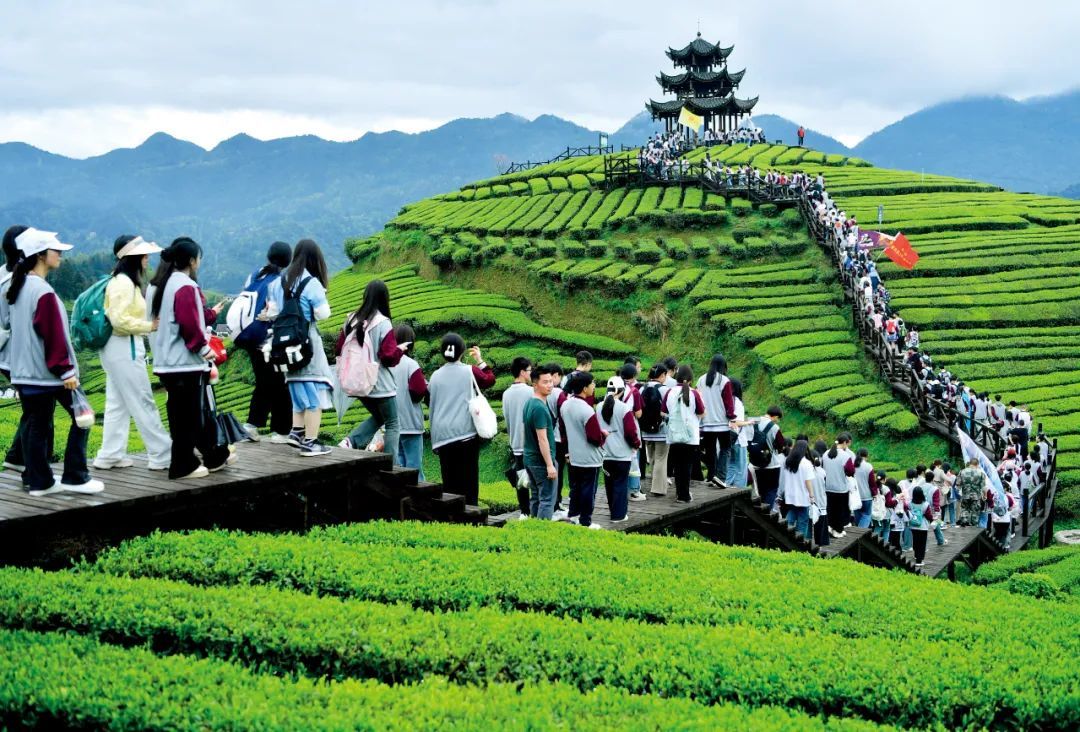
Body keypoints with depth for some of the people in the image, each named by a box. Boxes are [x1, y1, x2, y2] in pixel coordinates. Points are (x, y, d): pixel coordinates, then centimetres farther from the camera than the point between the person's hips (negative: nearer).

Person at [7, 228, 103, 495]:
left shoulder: (16, 289, 11)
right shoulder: (43, 291, -18)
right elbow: (54, 336, -19)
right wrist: (66, 371, -15)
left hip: (24, 372, 9)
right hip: (48, 372, -9)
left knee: (36, 425, 11)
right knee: (81, 418, 2)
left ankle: (37, 481, 13)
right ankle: (74, 477, 3)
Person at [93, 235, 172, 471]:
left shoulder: (126, 281, 15)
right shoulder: (123, 283, -15)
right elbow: (119, 320, -22)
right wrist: (150, 326, -19)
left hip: (120, 348, 10)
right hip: (125, 348, -10)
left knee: (118, 404, 12)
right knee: (143, 403, -5)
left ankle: (110, 455, 16)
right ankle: (161, 454, 0)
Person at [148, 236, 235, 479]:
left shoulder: (157, 285, 15)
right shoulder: (186, 287, -16)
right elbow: (190, 324, -23)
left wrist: (210, 313, 28)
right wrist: (203, 348, -11)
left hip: (165, 362, 10)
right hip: (187, 363, -10)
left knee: (200, 412, 17)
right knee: (189, 415, 0)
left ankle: (215, 456, 26)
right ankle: (183, 466, 5)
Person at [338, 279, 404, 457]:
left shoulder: (352, 320, 0)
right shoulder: (383, 323, -16)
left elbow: (340, 348, 8)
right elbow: (390, 357, -17)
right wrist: (400, 349, 2)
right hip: (381, 386, -6)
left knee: (377, 417, 26)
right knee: (392, 425, 8)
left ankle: (350, 442, 4)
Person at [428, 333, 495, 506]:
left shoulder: (436, 376, 6)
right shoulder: (470, 371, -3)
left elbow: (432, 404, 12)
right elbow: (490, 380, 14)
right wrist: (480, 360, 25)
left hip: (442, 435, 3)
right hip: (466, 433, -3)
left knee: (449, 480, 6)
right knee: (468, 479, 0)